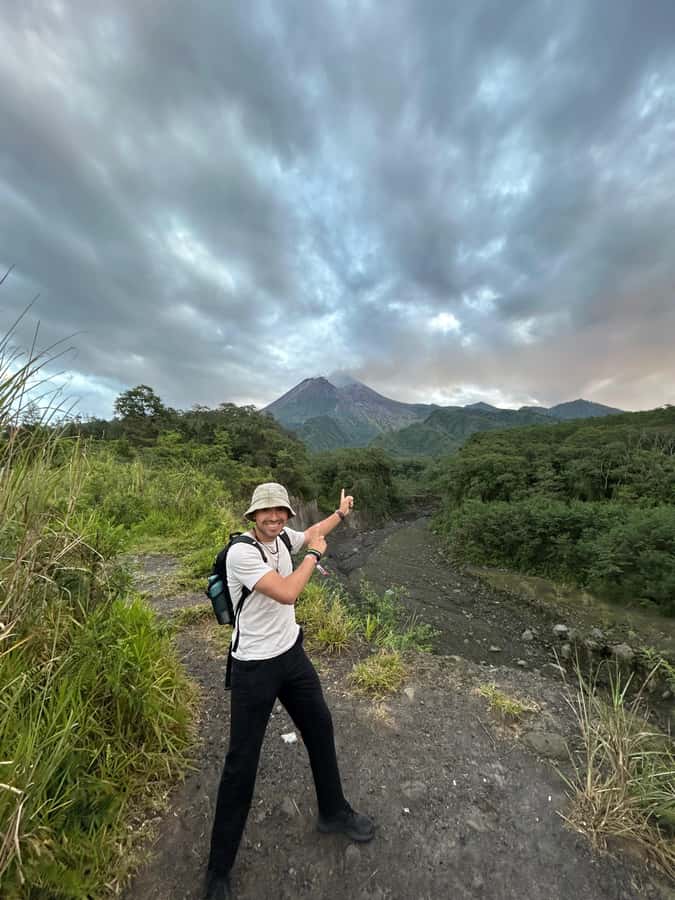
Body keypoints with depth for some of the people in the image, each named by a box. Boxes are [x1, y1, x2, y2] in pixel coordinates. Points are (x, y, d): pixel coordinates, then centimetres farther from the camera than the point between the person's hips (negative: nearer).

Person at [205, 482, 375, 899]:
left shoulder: (283, 537, -4)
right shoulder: (241, 552, -25)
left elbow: (311, 533, 19)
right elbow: (287, 594, -32)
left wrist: (341, 513, 33)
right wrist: (314, 555, -18)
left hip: (292, 653, 7)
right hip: (255, 666, -7)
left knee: (320, 728, 21)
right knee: (242, 763, 5)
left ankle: (334, 812, 47)